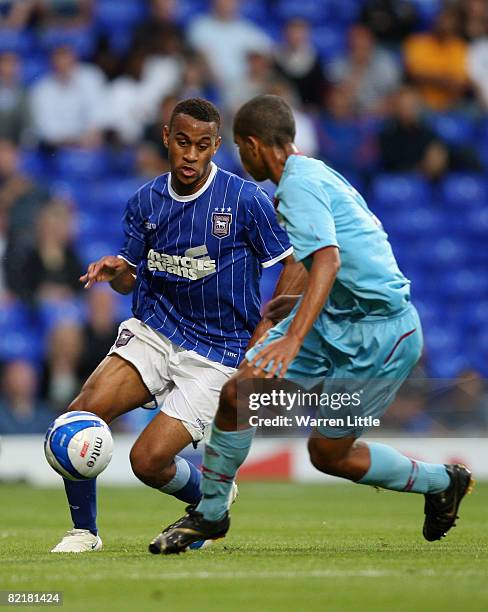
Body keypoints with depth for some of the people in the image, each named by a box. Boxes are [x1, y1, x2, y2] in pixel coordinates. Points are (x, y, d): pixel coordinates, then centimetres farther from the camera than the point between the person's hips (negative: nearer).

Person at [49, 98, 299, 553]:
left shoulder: (245, 200, -10)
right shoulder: (145, 202, 4)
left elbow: (295, 266, -4)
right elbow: (131, 279, 13)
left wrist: (260, 341, -10)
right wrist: (115, 271, -12)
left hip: (217, 353, -4)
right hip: (152, 332, 4)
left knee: (148, 461, -15)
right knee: (82, 412, -20)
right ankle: (84, 531, 0)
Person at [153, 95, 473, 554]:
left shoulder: (300, 184, -17)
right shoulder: (318, 174, 14)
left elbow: (329, 259, -32)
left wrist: (294, 338, -42)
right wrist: (302, 303, 35)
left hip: (378, 335, -9)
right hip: (337, 317, 9)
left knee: (328, 454, 0)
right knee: (237, 392, -2)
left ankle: (441, 482, 21)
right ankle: (210, 513, 12)